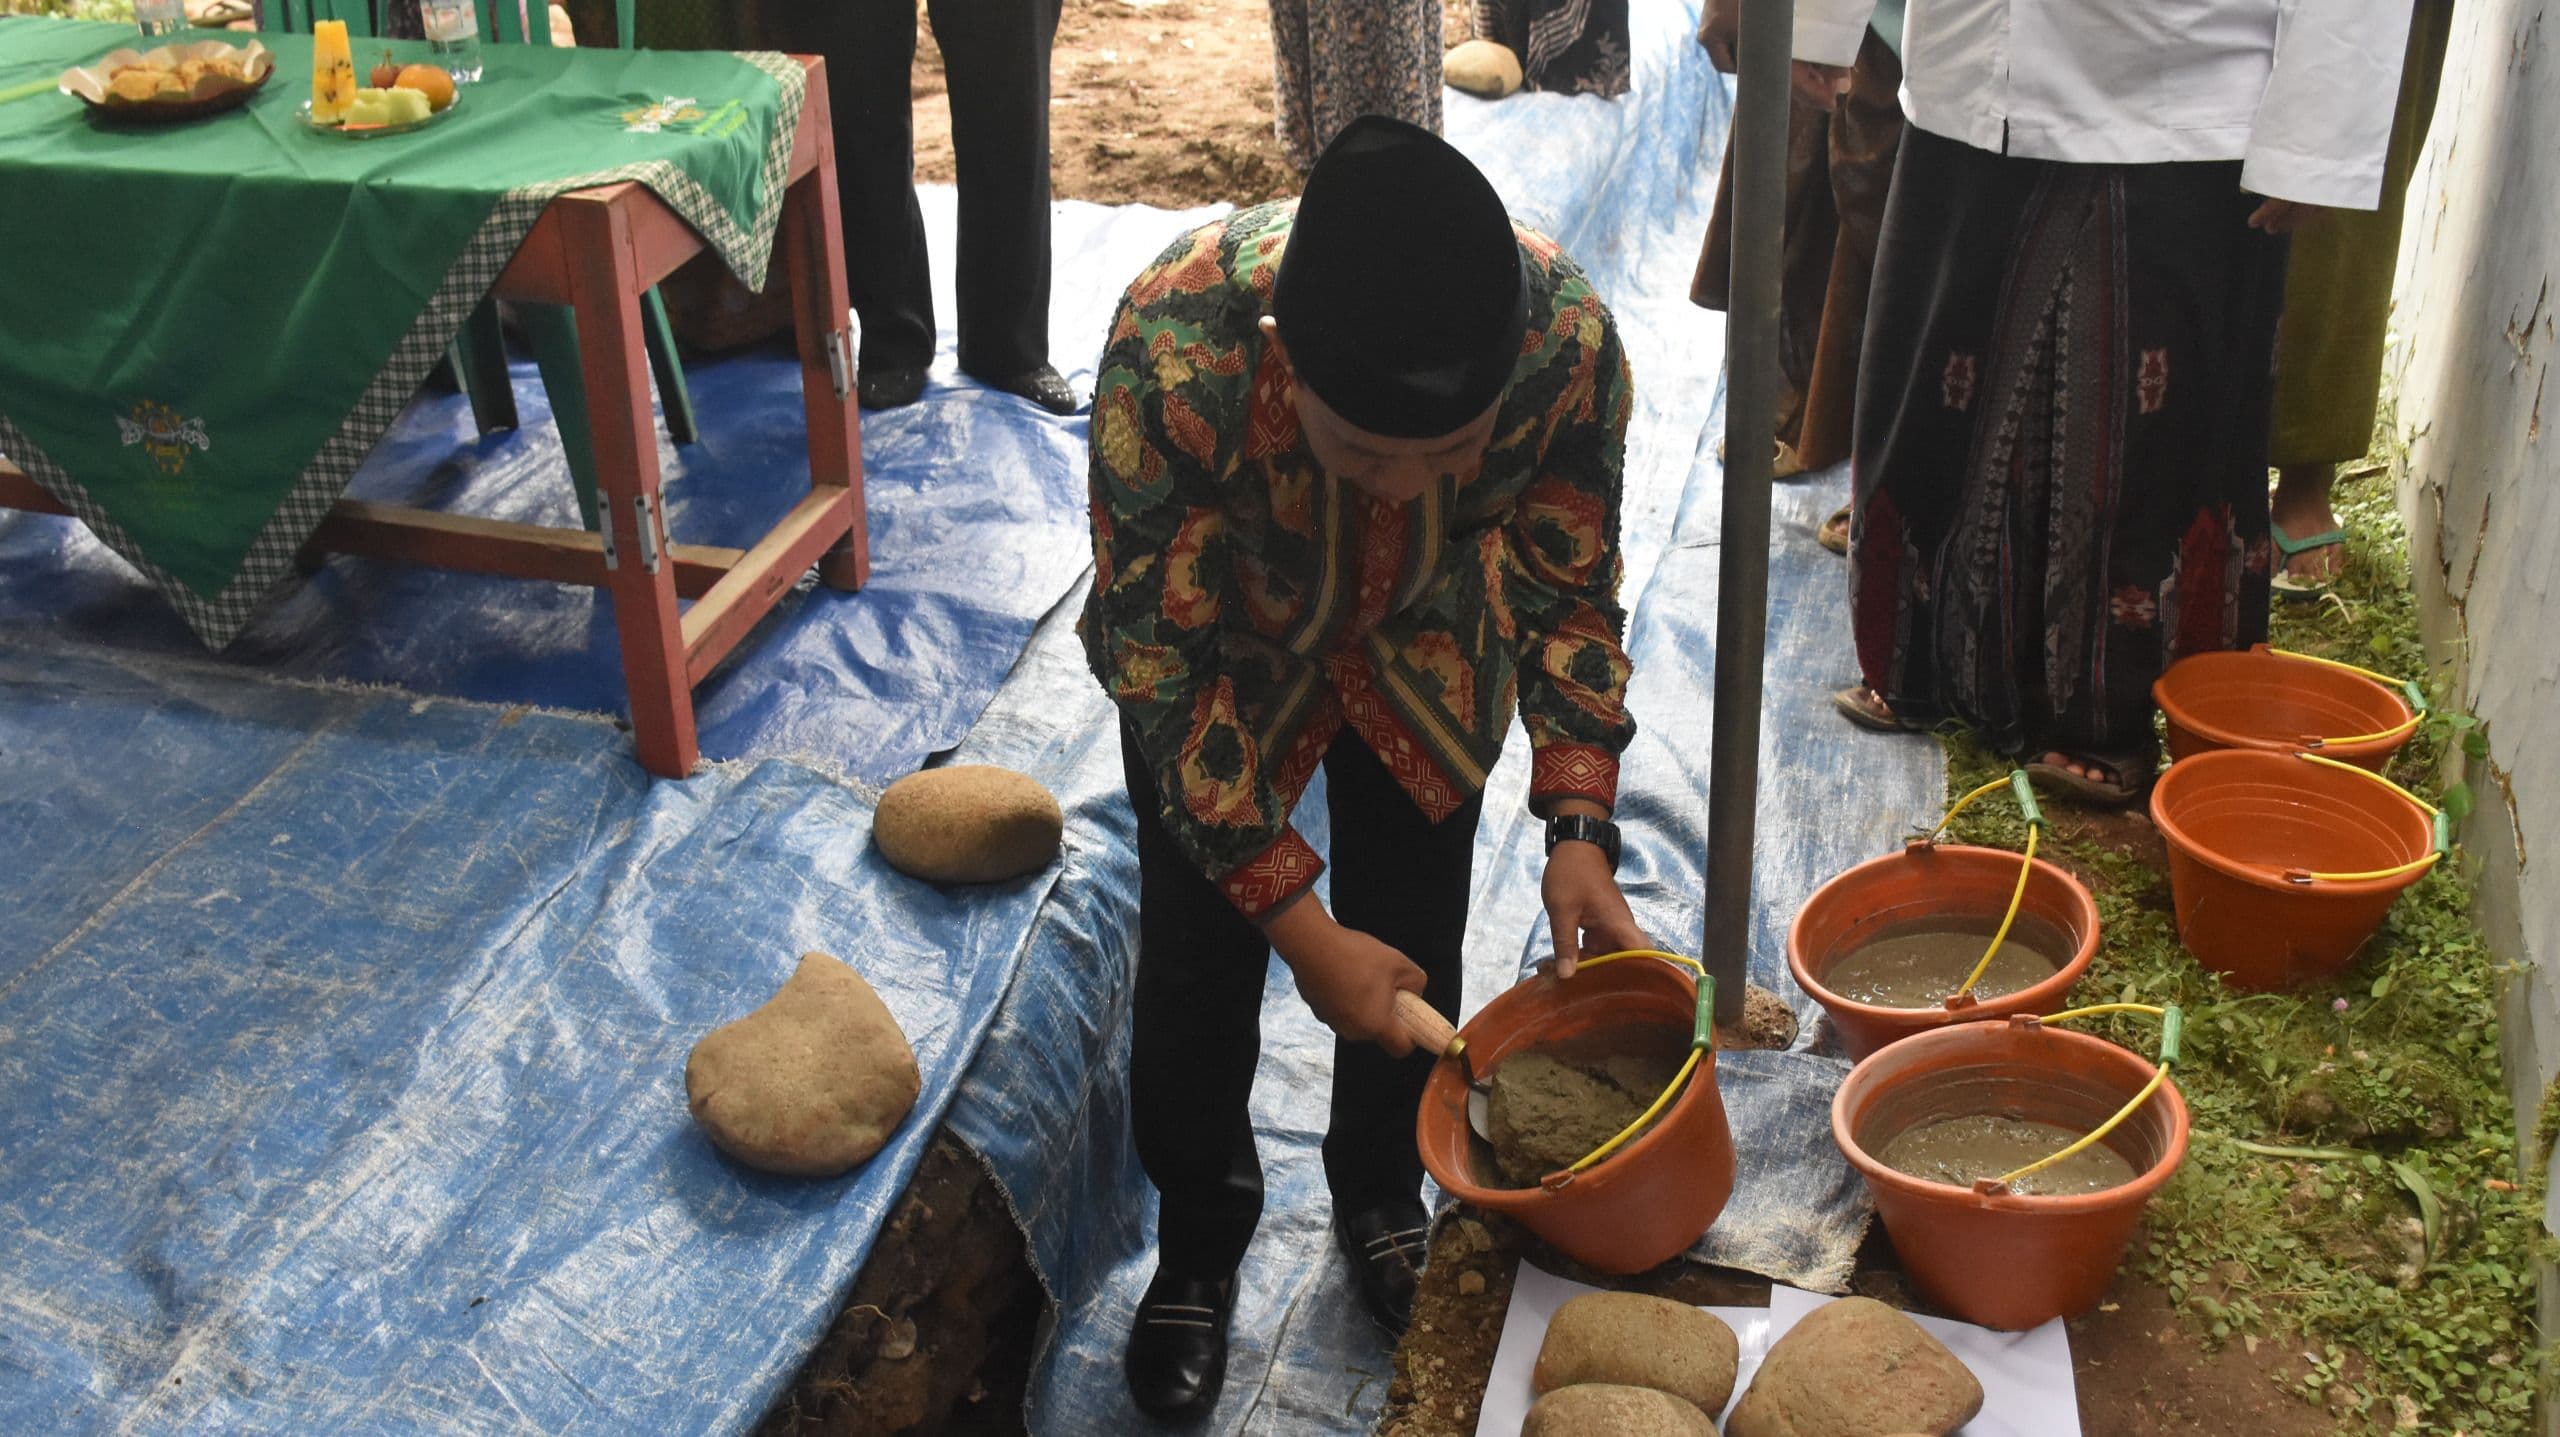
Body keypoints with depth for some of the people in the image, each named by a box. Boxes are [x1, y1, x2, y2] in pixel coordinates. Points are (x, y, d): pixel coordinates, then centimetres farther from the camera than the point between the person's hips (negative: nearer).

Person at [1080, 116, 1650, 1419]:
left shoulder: (1568, 338, -35)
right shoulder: (1172, 347, -42)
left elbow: (1568, 593, -15)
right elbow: (1155, 663, -29)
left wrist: (1578, 827, -23)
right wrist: (1299, 925, -28)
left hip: (1428, 657, 2)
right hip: (1221, 656, -1)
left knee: (1412, 958, 9)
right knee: (1197, 961, 4)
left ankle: (1380, 1196, 39)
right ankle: (1199, 1241, 31)